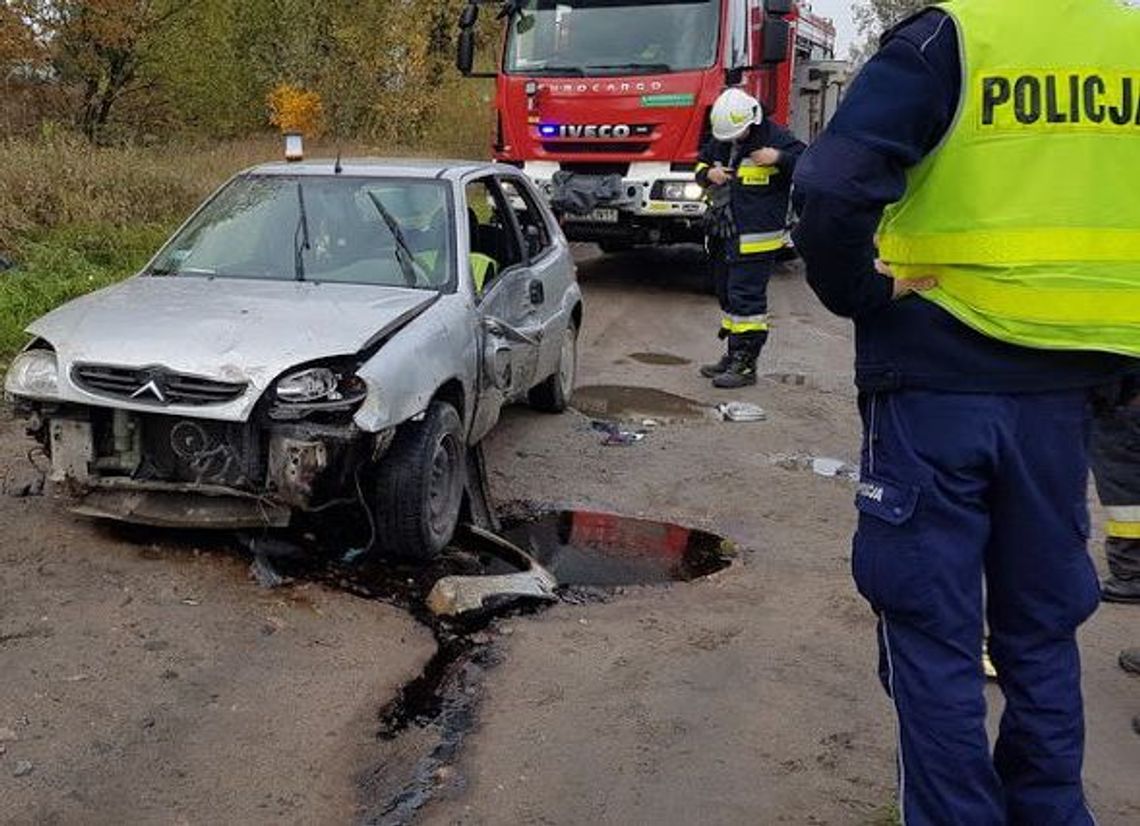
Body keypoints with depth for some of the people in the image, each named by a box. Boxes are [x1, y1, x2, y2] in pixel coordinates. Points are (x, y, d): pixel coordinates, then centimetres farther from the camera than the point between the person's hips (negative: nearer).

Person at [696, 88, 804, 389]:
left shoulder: (775, 138, -8)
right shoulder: (720, 141, 11)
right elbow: (701, 164, 25)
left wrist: (778, 158, -23)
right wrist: (708, 173, 2)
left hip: (756, 238, -8)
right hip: (723, 236, 8)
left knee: (746, 298, -9)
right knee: (727, 294, 14)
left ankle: (745, 364, -4)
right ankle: (733, 355, 26)